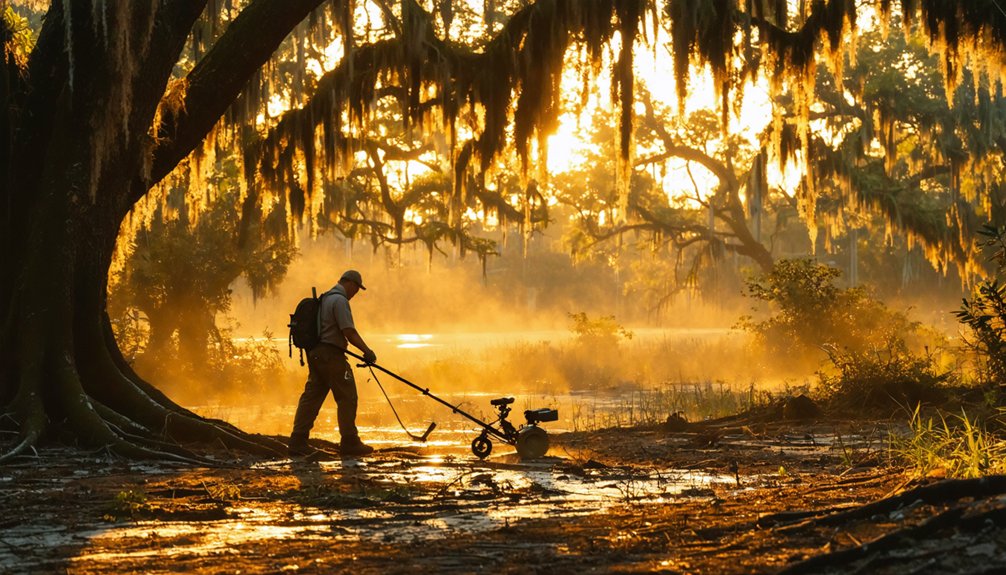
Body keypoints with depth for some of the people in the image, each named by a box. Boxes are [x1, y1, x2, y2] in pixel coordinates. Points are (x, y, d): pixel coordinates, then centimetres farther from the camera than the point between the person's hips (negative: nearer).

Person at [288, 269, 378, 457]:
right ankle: (349, 443, 2)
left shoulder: (325, 298, 18)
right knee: (347, 398, -2)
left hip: (315, 355, 9)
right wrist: (367, 351, -12)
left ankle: (298, 442, 5)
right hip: (331, 355, -9)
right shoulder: (340, 300, -13)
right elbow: (349, 332, -18)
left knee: (311, 396, 8)